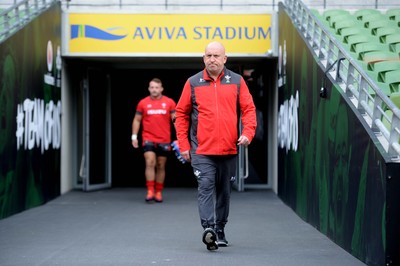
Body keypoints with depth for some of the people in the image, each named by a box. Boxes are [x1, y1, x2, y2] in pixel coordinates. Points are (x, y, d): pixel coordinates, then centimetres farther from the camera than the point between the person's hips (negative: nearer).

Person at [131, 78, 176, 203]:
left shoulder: (169, 102, 2)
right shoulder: (143, 103, 3)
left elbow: (175, 119, 3)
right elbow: (137, 120, 10)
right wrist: (134, 136, 3)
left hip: (164, 140, 1)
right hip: (148, 139, -1)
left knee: (161, 166, 7)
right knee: (150, 163, -14)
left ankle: (158, 192, 15)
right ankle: (150, 192, -12)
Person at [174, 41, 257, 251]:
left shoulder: (237, 81, 6)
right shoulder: (193, 83, 4)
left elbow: (249, 109, 5)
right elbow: (181, 114, 7)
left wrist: (248, 132, -12)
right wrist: (183, 145, 1)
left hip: (229, 149, 2)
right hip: (201, 149, -2)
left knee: (224, 191, 11)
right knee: (205, 187, -15)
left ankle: (220, 231, 23)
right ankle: (208, 228, -25)